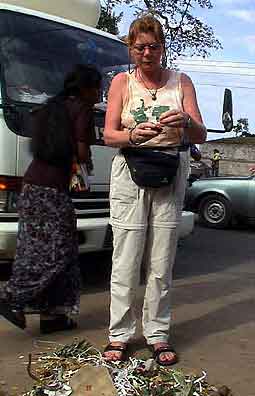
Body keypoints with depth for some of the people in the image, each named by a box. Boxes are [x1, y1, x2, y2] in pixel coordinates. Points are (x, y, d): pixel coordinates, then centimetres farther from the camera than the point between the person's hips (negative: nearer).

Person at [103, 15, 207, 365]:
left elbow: (201, 136, 2)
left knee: (161, 264, 3)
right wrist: (133, 135, -23)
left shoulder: (181, 82, 9)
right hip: (130, 174, -1)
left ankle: (158, 334, 16)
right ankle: (120, 334, 12)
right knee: (126, 261, -2)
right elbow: (109, 135, -1)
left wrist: (186, 122, -21)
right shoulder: (122, 82, 7)